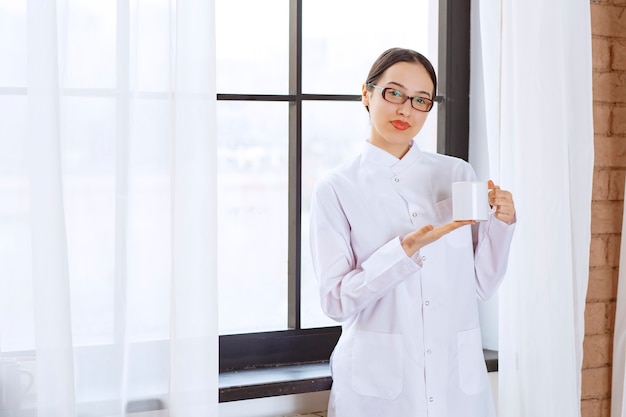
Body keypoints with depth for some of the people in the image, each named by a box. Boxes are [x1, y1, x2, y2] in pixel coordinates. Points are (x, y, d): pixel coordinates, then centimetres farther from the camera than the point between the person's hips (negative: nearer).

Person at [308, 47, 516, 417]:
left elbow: (481, 285, 5)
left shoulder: (458, 174, 3)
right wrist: (406, 249, -21)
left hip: (458, 376, 3)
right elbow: (336, 300, -10)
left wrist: (501, 224, -11)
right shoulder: (337, 189, -4)